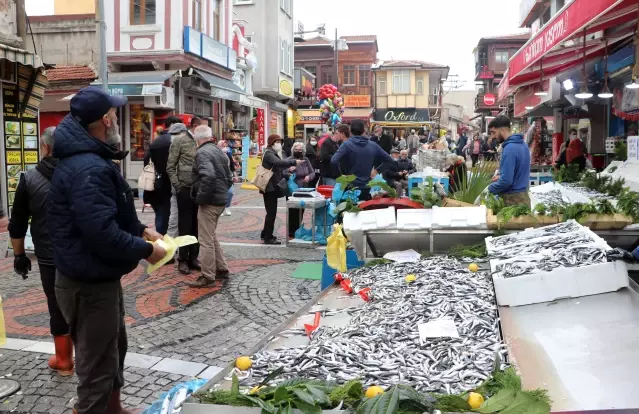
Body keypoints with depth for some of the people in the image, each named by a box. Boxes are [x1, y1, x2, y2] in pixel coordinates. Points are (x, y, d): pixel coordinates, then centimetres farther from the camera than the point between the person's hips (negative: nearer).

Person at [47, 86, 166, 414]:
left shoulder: (86, 159, 10)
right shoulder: (88, 169, -26)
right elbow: (103, 234, -32)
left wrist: (140, 230, 10)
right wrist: (145, 250, -19)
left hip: (98, 279, 11)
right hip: (90, 285, -11)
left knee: (113, 348, 26)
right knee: (98, 363, 3)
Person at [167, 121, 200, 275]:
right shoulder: (180, 140, -4)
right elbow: (170, 167, -5)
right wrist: (177, 186, -10)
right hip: (185, 188, -4)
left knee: (197, 225, 9)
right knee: (185, 225, 3)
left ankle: (193, 258, 20)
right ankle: (182, 260, 13)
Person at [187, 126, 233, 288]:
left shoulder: (202, 152, -13)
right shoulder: (219, 151, 14)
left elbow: (208, 176, -29)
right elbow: (229, 177, 18)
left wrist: (201, 197, -19)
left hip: (210, 201, -9)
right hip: (221, 199, 9)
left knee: (206, 240, -2)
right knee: (211, 236, 22)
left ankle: (208, 277, 4)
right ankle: (222, 269, 27)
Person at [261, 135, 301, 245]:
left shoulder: (272, 153, 19)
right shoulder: (268, 153, -14)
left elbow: (276, 168, 23)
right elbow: (278, 162, -33)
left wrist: (288, 169, 9)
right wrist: (294, 162, -37)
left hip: (272, 187, 10)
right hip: (270, 187, -10)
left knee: (271, 212, 17)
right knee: (271, 212, -7)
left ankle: (265, 234, 28)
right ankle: (268, 238, -1)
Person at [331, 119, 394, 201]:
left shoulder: (347, 144, -8)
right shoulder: (373, 145, 3)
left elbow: (333, 161, -22)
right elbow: (391, 161, 9)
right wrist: (376, 169, 13)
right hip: (367, 188, 3)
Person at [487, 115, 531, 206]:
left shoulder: (510, 148, -22)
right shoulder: (522, 143, 8)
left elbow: (506, 181, -25)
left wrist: (489, 189, -10)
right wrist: (501, 176, 17)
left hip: (513, 199, -9)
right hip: (523, 195, 9)